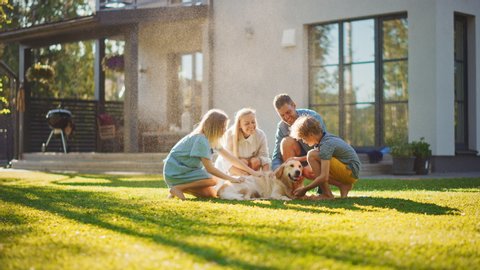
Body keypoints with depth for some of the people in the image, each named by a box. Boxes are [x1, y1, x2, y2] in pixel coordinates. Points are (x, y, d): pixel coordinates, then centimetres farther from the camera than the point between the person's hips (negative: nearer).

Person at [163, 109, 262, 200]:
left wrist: (251, 171, 5)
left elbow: (229, 156, 9)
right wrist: (231, 178, -19)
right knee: (213, 180, -24)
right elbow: (209, 168, -22)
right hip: (175, 172, -9)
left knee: (212, 194, 2)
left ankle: (183, 187, 6)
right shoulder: (201, 140, -22)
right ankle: (178, 188, -17)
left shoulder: (211, 139, 7)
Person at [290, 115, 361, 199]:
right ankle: (343, 186, 5)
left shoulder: (326, 144, -21)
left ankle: (327, 194, -15)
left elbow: (324, 177, -26)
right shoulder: (325, 138, 7)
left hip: (351, 172, -10)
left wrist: (304, 189, -16)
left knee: (312, 155, -19)